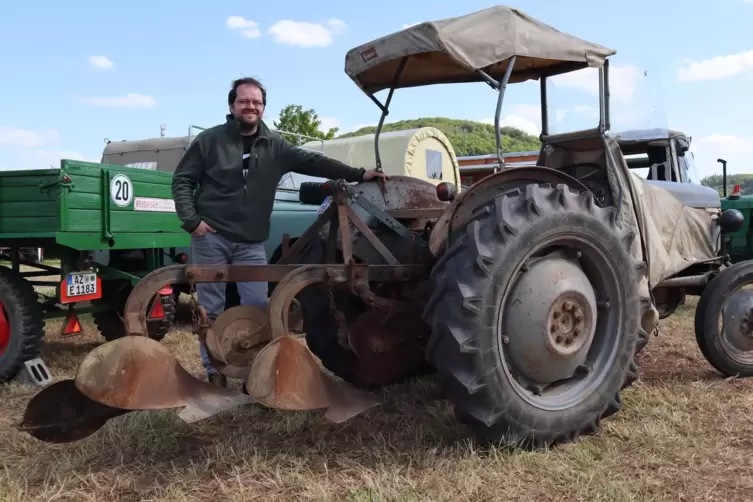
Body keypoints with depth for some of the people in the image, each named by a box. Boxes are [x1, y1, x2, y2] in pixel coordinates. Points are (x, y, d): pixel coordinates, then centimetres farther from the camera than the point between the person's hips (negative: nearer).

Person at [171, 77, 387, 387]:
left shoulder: (275, 146, 7)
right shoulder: (209, 140, -1)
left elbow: (312, 162, 0)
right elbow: (182, 180, 1)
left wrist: (358, 174, -9)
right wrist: (191, 220, -12)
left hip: (251, 242, 2)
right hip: (210, 237, -2)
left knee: (258, 305, -1)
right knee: (211, 309, 4)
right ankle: (213, 371, 17)